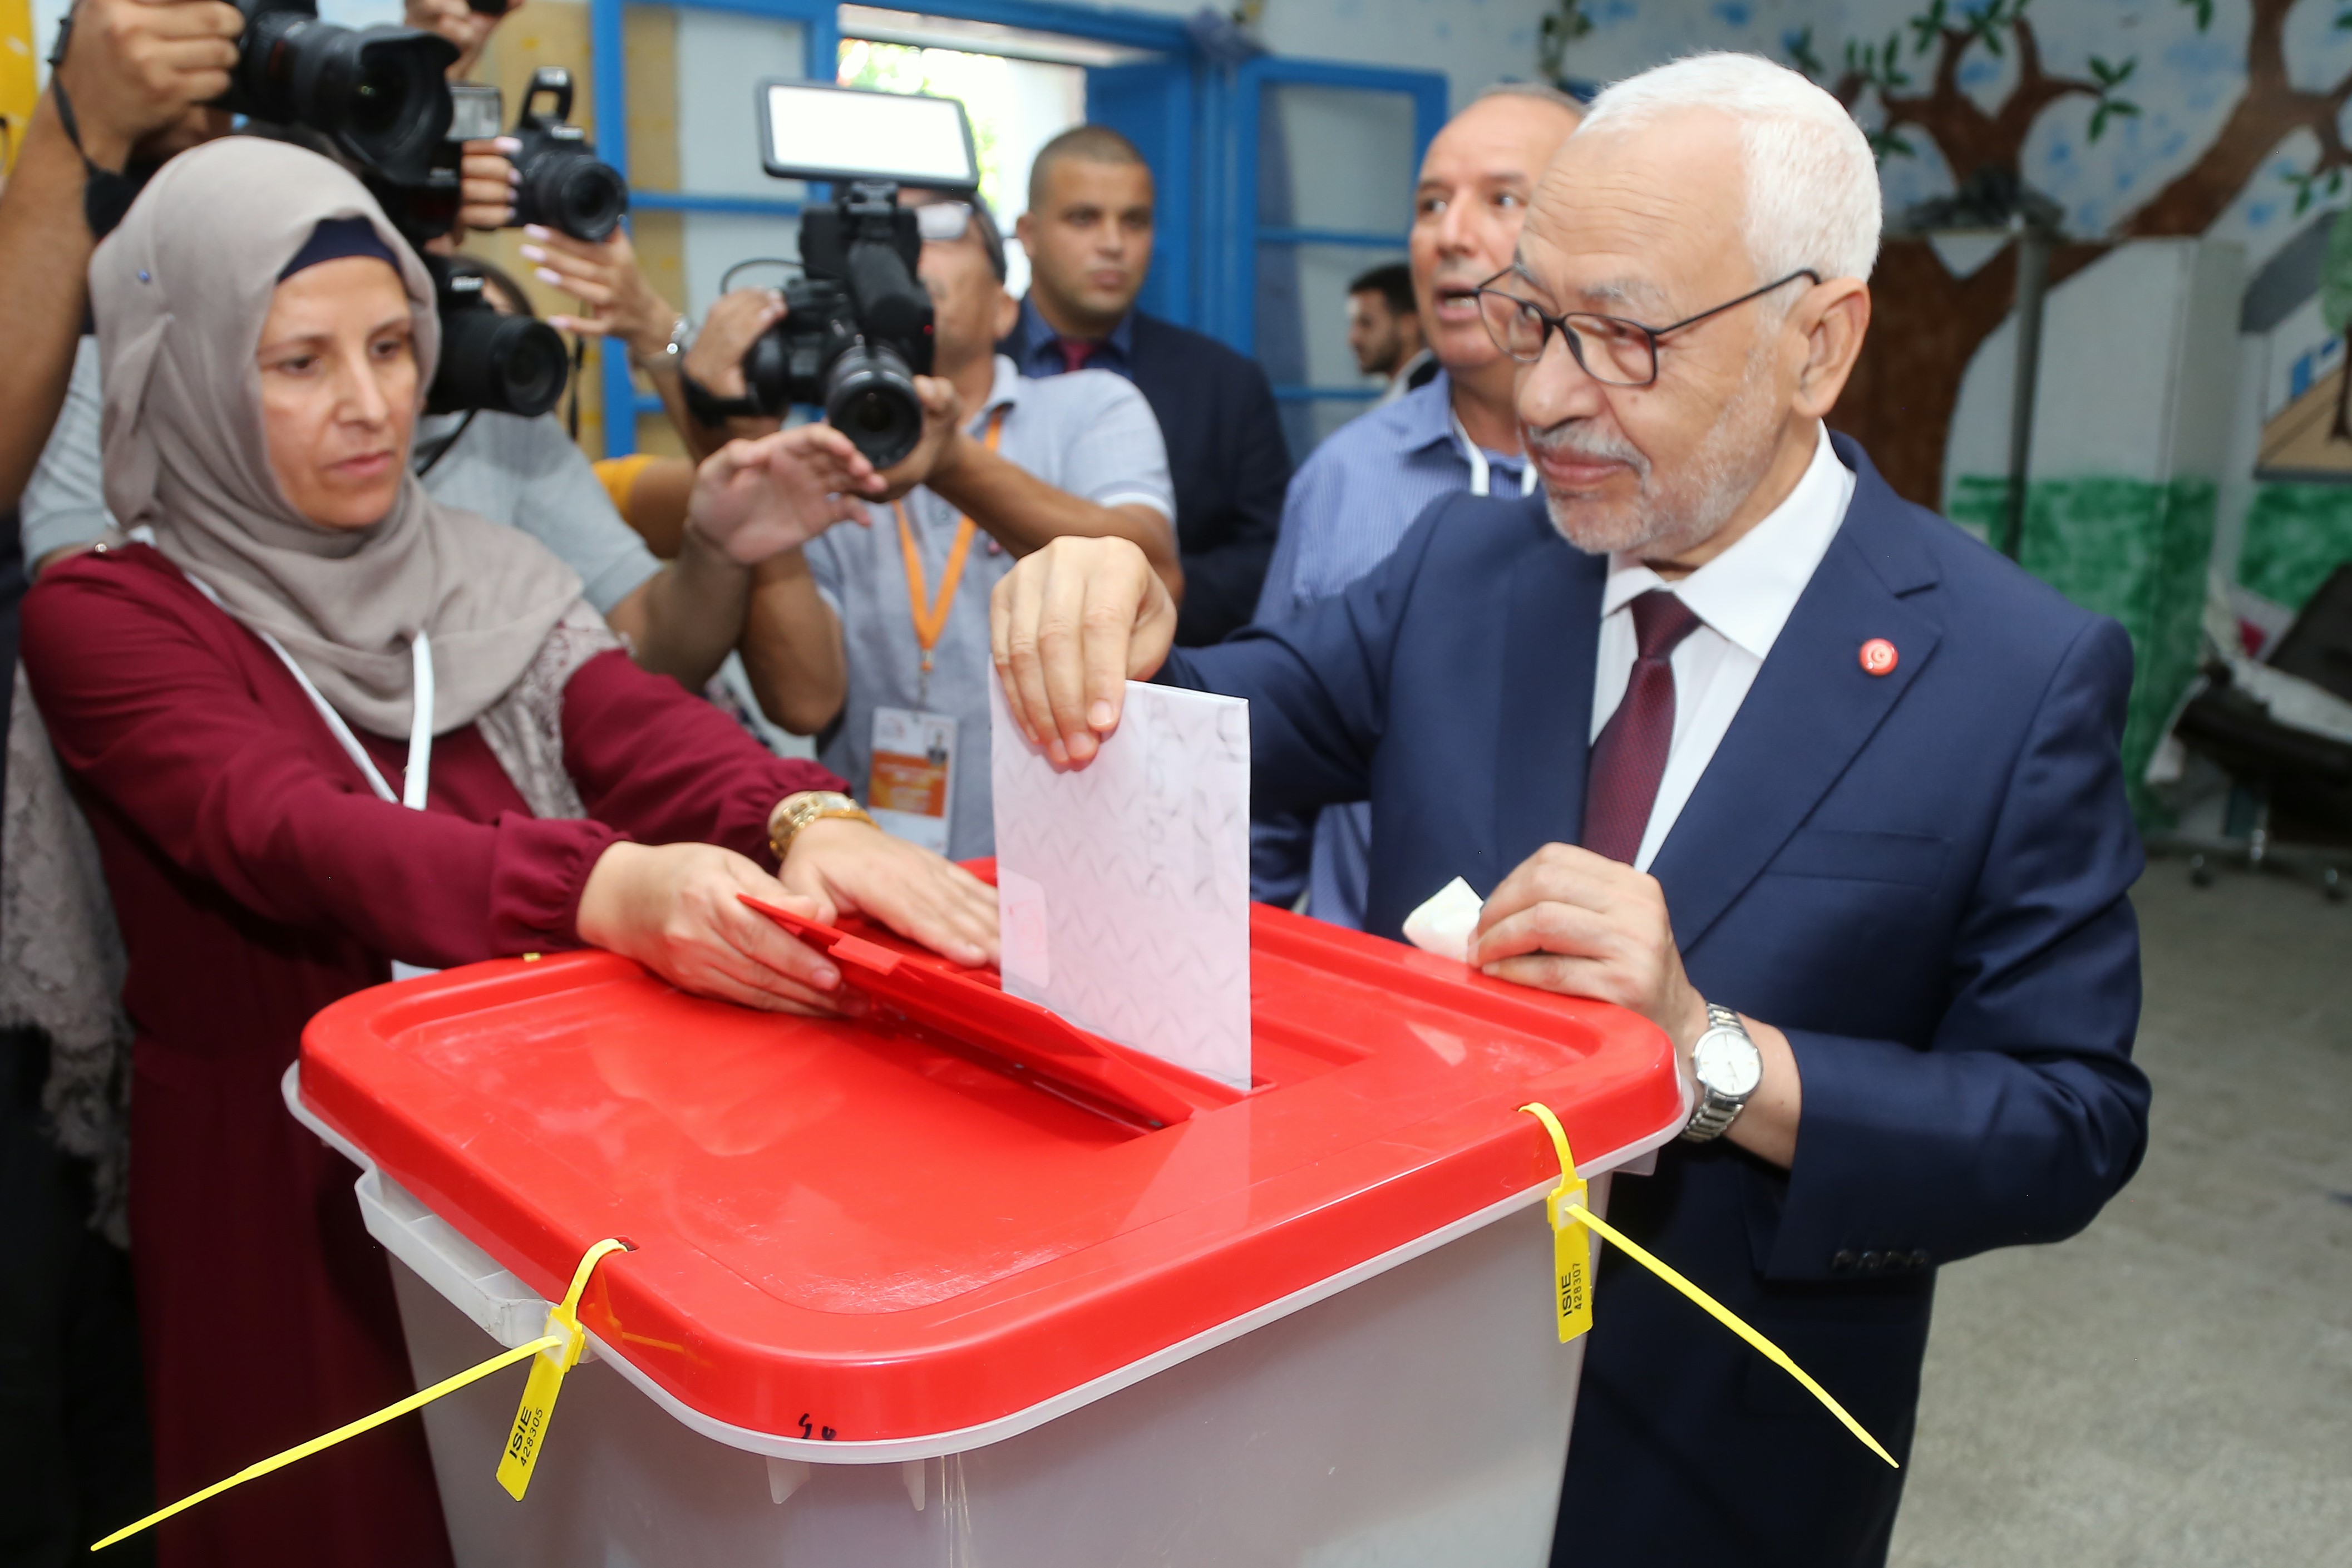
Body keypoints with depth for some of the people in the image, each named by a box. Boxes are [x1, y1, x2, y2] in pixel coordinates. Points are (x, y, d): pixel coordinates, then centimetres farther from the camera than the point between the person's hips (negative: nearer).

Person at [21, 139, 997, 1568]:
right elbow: (290, 837, -26)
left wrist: (802, 818, -37)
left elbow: (644, 727, -13)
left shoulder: (485, 576, 4)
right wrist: (608, 888, -45)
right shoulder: (103, 618, -9)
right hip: (284, 1179, -3)